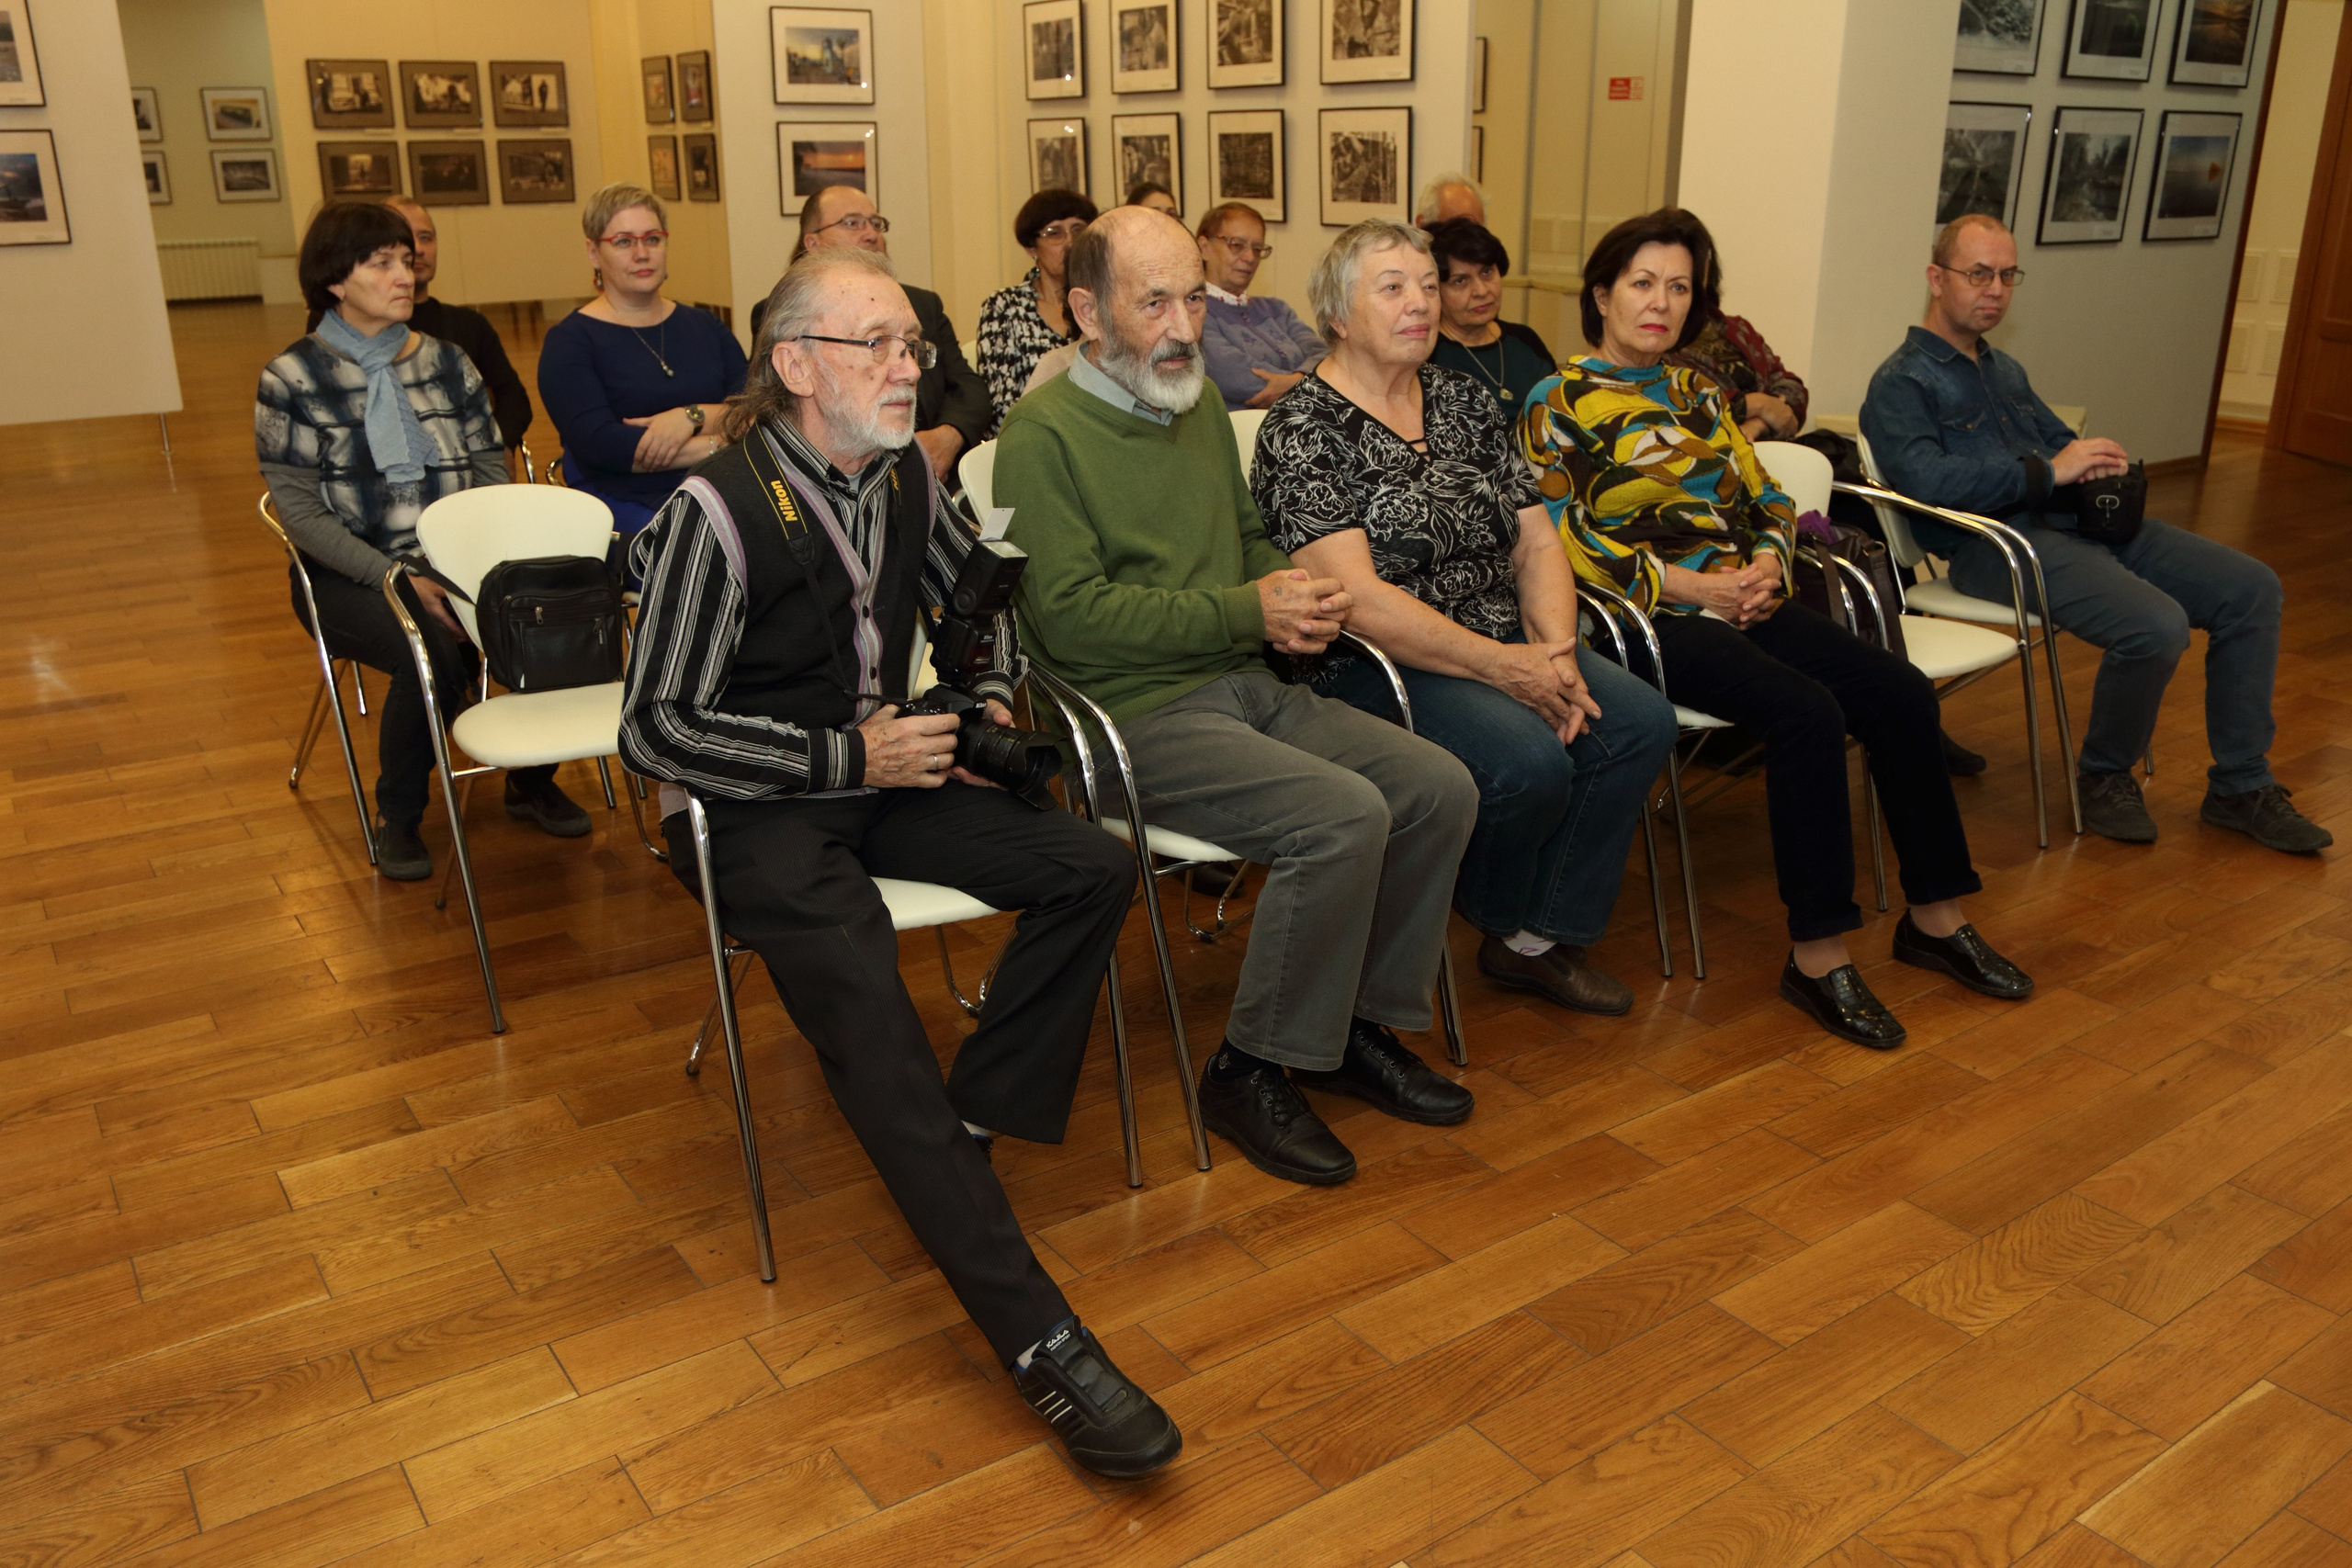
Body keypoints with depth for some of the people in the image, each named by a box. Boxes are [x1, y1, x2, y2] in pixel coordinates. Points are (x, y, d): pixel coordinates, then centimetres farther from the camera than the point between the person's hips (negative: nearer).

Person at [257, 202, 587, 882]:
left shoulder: (447, 362, 9)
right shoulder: (294, 377, -3)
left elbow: (491, 473, 5)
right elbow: (301, 511, -9)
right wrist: (399, 579, -21)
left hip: (452, 562, 4)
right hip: (350, 576, -3)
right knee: (435, 655, -33)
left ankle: (532, 780, 3)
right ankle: (397, 818, -7)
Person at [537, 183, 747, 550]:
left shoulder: (705, 327, 20)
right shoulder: (570, 340, 5)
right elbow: (596, 444, -11)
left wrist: (692, 417, -13)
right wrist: (719, 447, -12)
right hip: (627, 508, -4)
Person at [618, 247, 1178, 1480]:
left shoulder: (904, 476, 3)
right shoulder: (718, 509, -17)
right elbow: (655, 729, -16)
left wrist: (992, 696, 4)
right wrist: (846, 756, -17)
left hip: (881, 777, 7)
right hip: (754, 813, -7)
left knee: (1093, 870, -12)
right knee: (870, 1017, -31)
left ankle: (970, 1130, -4)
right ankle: (1041, 1343, -32)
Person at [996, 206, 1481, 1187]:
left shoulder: (1198, 402, 16)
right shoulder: (1046, 433, -10)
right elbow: (1072, 617, -17)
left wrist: (1293, 594, 3)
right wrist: (1245, 611, -15)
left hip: (1244, 687, 8)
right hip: (1134, 715, -8)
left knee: (1441, 790, -6)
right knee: (1343, 814, -27)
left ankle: (1361, 1025, 10)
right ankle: (1250, 1070, -8)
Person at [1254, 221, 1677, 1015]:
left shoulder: (1465, 400, 13)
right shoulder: (1304, 429, -9)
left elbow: (1537, 542, 11)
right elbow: (1357, 599, -19)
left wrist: (1556, 653, -9)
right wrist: (1504, 667, -21)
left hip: (1505, 651, 7)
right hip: (1369, 670, -7)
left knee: (1641, 719, -14)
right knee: (1530, 760, -29)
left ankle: (1541, 938, -1)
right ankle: (1499, 917, 5)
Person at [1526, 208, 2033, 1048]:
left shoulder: (1698, 391, 20)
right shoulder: (1559, 402, 0)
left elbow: (1766, 500, 20)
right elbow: (1563, 539, -11)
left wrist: (1764, 567, -3)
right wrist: (1692, 585, -15)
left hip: (1742, 601, 7)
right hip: (1652, 620, -7)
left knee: (1901, 693, -12)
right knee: (1806, 712, -29)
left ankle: (1935, 917, 1)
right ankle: (1816, 954, -21)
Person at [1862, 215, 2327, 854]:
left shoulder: (2004, 370, 25)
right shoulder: (1900, 383, -4)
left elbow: (2061, 443, 30)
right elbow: (1926, 479, -21)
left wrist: (2101, 463, 5)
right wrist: (2048, 472, -20)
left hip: (2074, 519, 9)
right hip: (1999, 541, -9)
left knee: (2252, 588, -2)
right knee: (2156, 625, -30)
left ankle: (2240, 787, 7)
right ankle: (2104, 777, -2)